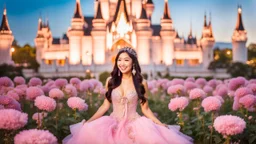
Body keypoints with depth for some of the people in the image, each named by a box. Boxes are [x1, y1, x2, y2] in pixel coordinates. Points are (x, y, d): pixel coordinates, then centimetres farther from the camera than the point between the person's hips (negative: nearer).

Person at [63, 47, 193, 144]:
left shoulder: (141, 83, -1)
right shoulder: (111, 81, 3)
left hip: (134, 123, -1)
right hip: (114, 123, 1)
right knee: (89, 130, -27)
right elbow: (105, 105, 8)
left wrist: (160, 124, -7)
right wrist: (89, 120, 1)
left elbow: (145, 108, 4)